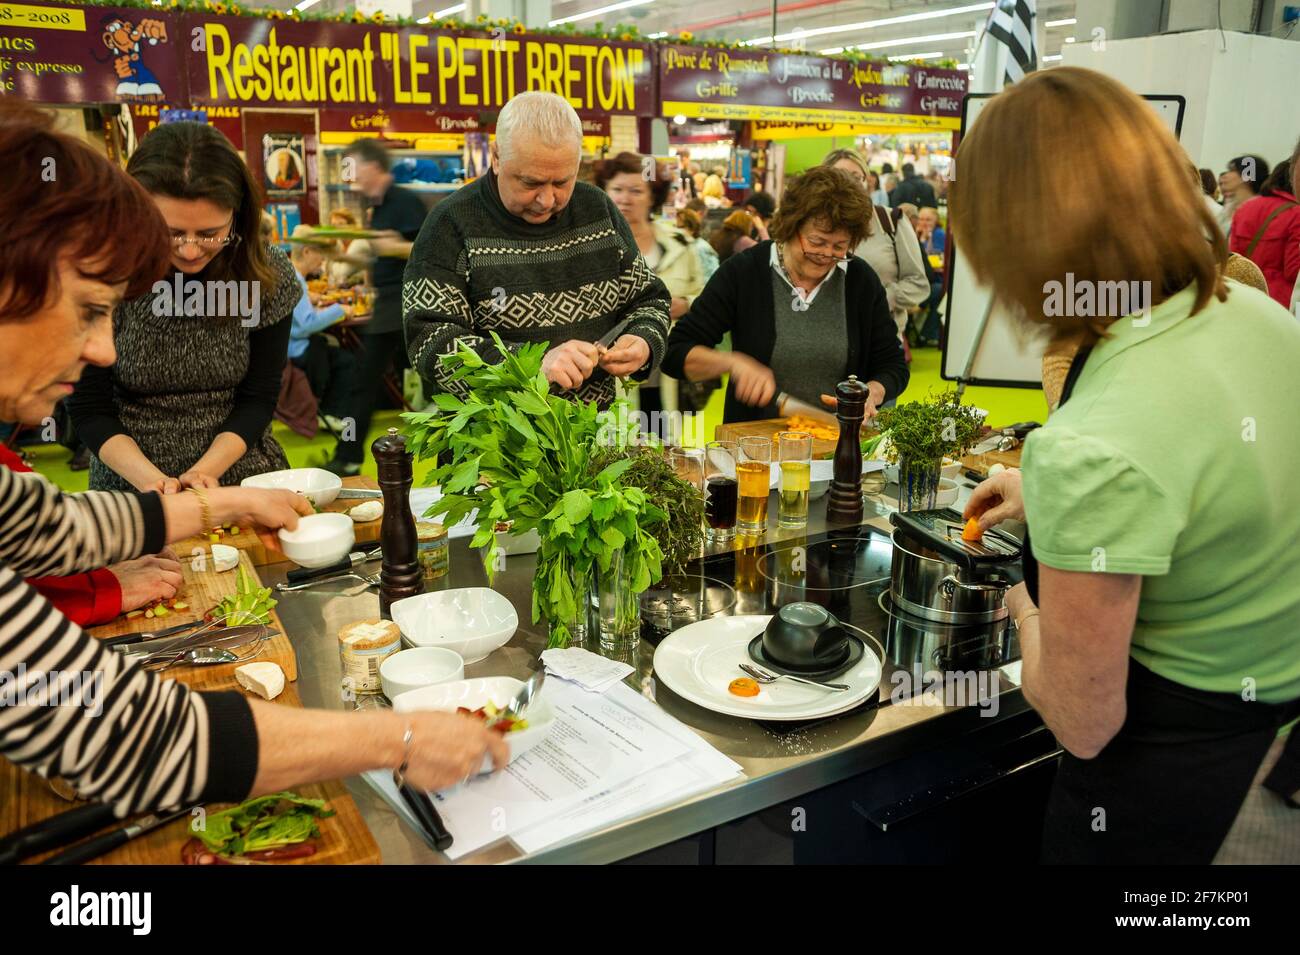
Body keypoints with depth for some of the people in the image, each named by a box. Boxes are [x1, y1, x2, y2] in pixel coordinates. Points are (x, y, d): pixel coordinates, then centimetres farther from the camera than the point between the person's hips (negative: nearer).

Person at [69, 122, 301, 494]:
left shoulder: (267, 274, -7)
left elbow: (257, 399, -3)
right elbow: (88, 408, -4)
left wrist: (204, 471, -17)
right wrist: (150, 480, -19)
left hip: (239, 474, 1)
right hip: (130, 487, 0)